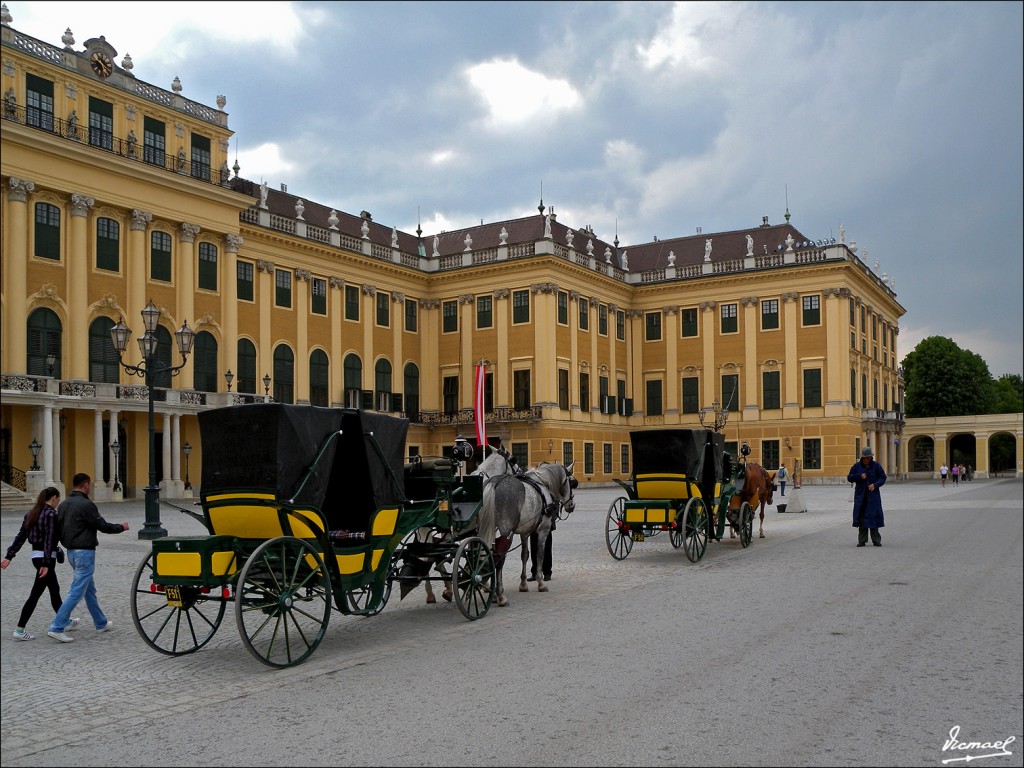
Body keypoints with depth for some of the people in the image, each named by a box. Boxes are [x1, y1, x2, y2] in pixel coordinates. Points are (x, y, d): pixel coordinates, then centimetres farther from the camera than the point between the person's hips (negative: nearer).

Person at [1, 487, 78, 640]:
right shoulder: (51, 514, -15)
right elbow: (49, 540, -20)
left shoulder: (32, 513, 9)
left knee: (54, 589, 18)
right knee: (35, 594, -1)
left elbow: (20, 537, 7)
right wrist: (46, 564, -21)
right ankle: (19, 630, 2)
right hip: (46, 557, -9)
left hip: (36, 555, 9)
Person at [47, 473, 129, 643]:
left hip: (71, 551, 9)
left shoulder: (63, 504, 8)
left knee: (90, 589, 18)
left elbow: (58, 527, 13)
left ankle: (101, 623, 28)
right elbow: (103, 526, -14)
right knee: (77, 592, -5)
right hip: (85, 552, -9)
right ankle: (57, 628, -7)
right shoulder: (85, 504, -18)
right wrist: (121, 527, 3)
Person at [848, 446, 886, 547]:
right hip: (860, 495, 1)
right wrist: (859, 476, -12)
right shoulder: (857, 466, 5)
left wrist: (875, 485, -17)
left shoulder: (876, 466, 2)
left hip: (873, 495, -1)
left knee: (874, 516, -3)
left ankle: (876, 540, 5)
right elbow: (849, 477, 4)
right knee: (861, 516, 1)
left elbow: (882, 478, 1)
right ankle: (862, 540, 7)